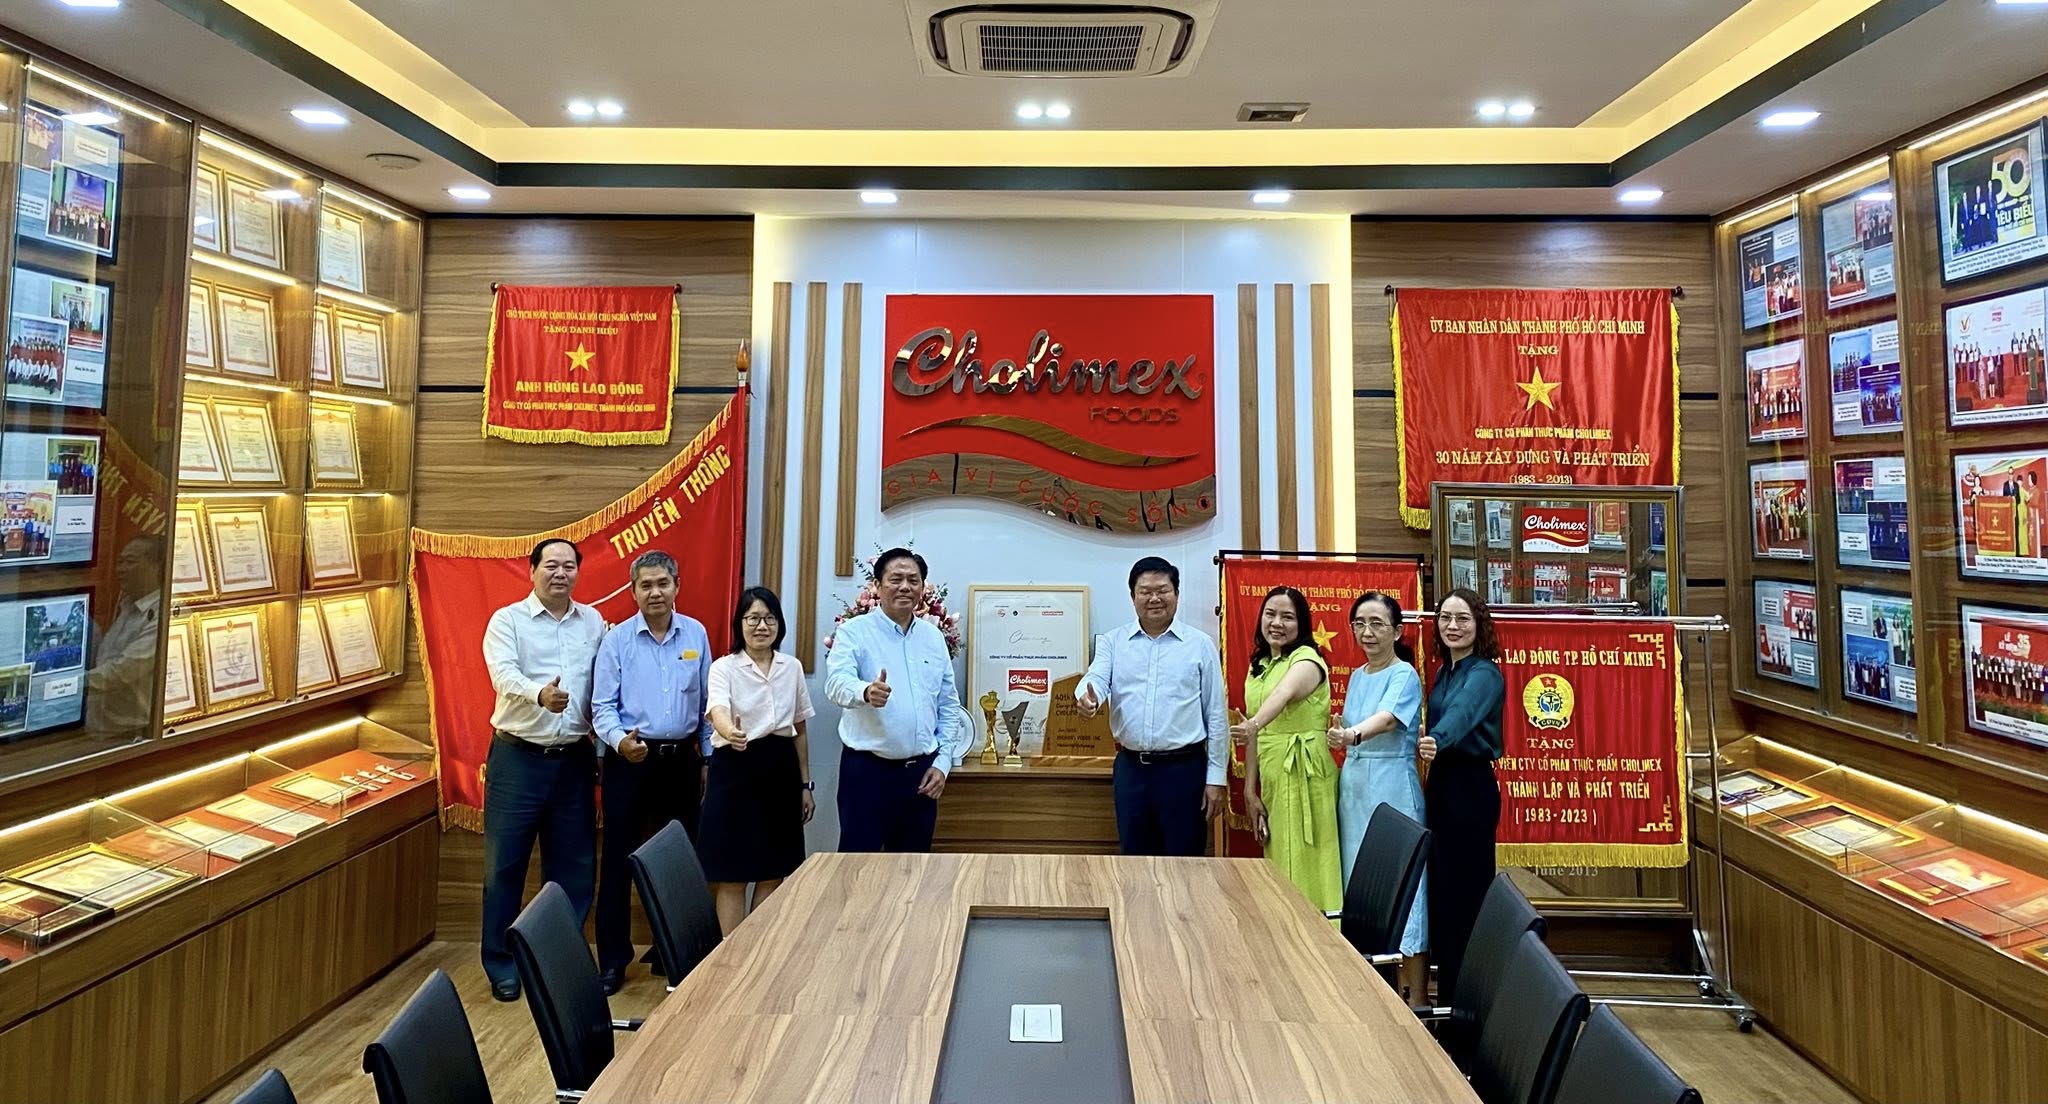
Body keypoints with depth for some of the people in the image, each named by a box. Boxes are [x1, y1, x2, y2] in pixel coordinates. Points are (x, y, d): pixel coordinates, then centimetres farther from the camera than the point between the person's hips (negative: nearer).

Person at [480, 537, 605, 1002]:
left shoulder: (593, 622, 7)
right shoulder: (507, 620, -3)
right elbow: (504, 675, -20)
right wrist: (540, 695, -39)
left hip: (574, 759, 3)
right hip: (518, 757, -3)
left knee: (574, 864, 10)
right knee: (505, 863, 6)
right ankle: (502, 966, 22)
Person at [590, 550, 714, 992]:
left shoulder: (696, 634, 3)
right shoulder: (617, 639, -4)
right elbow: (603, 706, -5)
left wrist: (708, 757, 9)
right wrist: (620, 741, -24)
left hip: (682, 760, 2)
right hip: (629, 760, -2)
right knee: (618, 859, 3)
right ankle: (613, 960, 15)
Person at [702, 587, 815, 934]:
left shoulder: (792, 667, 6)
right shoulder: (724, 667, -6)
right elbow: (718, 711, -26)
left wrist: (805, 784, 12)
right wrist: (731, 731, -50)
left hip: (781, 771, 4)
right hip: (735, 770, -4)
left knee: (774, 871, 11)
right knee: (731, 874, 1)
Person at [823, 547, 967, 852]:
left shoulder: (934, 637, 9)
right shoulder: (853, 632, -6)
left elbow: (949, 706, 12)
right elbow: (837, 683, -23)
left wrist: (942, 762, 3)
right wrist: (866, 692, -45)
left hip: (921, 771, 5)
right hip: (867, 769, -4)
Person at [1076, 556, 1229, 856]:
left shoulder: (1200, 644, 1)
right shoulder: (1113, 642, 6)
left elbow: (1216, 715, 2)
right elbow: (1096, 679, -10)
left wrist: (1216, 778, -1)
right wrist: (1088, 697, -35)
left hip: (1183, 768, -2)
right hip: (1130, 767, 2)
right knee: (1134, 861, 13)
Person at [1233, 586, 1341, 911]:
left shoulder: (1307, 658, -8)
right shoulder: (1258, 666, 13)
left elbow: (1284, 694, -32)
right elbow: (1256, 737, 11)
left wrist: (1254, 724, -50)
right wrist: (1249, 790, 7)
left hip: (1304, 774, -7)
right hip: (1270, 775, 7)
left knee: (1305, 865, -3)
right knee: (1278, 863, 13)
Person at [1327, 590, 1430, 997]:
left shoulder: (1405, 676, -9)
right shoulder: (1357, 676, 13)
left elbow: (1387, 719, -29)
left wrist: (1352, 735, -47)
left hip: (1393, 787, -7)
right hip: (1353, 784, 8)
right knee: (1358, 879, 12)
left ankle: (1413, 991, 5)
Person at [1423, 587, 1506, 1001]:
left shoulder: (1483, 674, -13)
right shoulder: (1445, 672, 12)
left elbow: (1461, 715, -34)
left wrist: (1434, 741, -51)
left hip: (1470, 787, -8)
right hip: (1441, 783, 8)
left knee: (1466, 889, -1)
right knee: (1441, 886, 14)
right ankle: (1449, 992, 27)